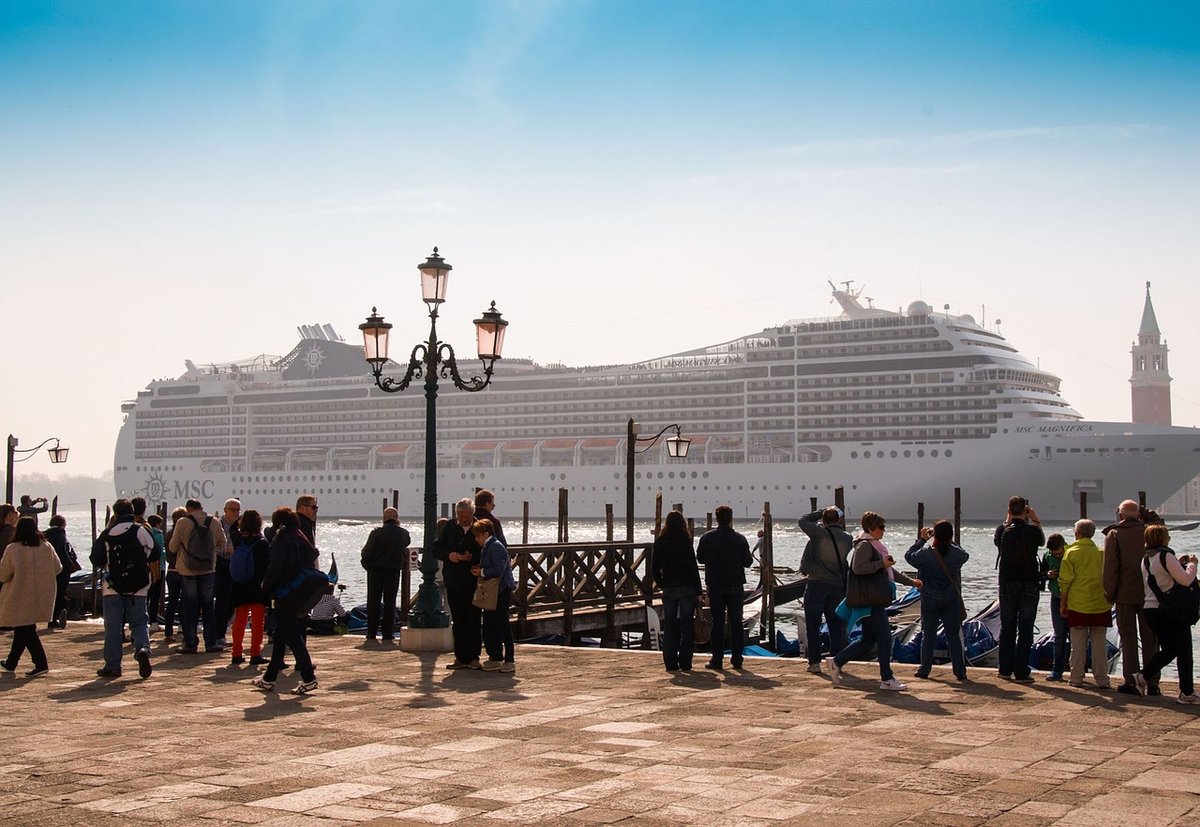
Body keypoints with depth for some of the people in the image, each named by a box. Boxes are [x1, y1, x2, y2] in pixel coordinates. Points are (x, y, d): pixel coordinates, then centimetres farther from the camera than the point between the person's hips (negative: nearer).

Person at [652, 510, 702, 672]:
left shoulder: (659, 542, 1)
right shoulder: (685, 541, -7)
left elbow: (655, 568, 4)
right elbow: (693, 567, -8)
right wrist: (698, 590, -3)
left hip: (668, 590, 2)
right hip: (687, 588, -2)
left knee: (669, 627, 7)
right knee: (687, 626, 3)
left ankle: (671, 663, 6)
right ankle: (685, 663, 1)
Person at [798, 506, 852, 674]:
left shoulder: (820, 533, -11)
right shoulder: (848, 538, 1)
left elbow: (802, 521, 3)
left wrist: (820, 513, 11)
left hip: (816, 584, -3)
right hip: (838, 586, 4)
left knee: (813, 625, 3)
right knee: (836, 626, 11)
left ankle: (814, 663, 0)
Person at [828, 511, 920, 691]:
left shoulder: (875, 546, 21)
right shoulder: (864, 546, -11)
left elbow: (888, 571, 30)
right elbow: (857, 568, -23)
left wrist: (910, 581, 27)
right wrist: (882, 564, -22)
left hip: (875, 600, 10)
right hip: (869, 600, -10)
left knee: (868, 640, 10)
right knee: (884, 637, -7)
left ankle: (836, 662, 17)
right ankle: (887, 679, -1)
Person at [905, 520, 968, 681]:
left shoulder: (926, 553, -16)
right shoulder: (957, 554, -11)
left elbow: (909, 556, 1)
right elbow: (966, 555, 13)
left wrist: (921, 539, 6)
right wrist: (950, 541, 12)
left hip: (930, 600, -1)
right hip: (952, 600, 1)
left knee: (928, 635, 10)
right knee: (954, 636, 7)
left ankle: (924, 669, 13)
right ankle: (960, 671, 7)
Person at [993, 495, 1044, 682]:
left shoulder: (1003, 530, -4)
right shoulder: (1032, 530, -9)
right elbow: (1042, 541, 14)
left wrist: (1008, 520, 20)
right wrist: (1035, 520, 19)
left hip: (1007, 584, 2)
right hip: (1029, 583, -2)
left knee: (1007, 627, 11)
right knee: (1025, 629, 0)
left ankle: (1005, 669, 16)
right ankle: (1021, 673, -2)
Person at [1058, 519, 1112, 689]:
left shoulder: (1071, 553, -6)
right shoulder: (1102, 553, 3)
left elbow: (1065, 581, -7)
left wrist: (1062, 604, 1)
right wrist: (1110, 600, 18)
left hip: (1077, 605, -2)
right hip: (1100, 605, 2)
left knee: (1078, 643, 4)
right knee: (1100, 643, 6)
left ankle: (1076, 678, 6)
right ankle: (1101, 679, 6)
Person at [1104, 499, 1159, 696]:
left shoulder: (1114, 535, -4)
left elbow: (1110, 566, -8)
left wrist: (1110, 593, -1)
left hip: (1125, 594, -2)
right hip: (1149, 594, 2)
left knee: (1128, 639, 3)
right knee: (1150, 639, 7)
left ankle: (1131, 681, 1)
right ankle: (1152, 682, 7)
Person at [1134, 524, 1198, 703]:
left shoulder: (1146, 559, 11)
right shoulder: (1166, 556, -14)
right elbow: (1185, 580, -18)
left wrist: (1179, 564, 17)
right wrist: (1191, 564, -2)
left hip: (1150, 609, 8)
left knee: (1168, 649, 19)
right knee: (1184, 652, 2)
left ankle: (1143, 677, 6)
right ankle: (1187, 693, 4)